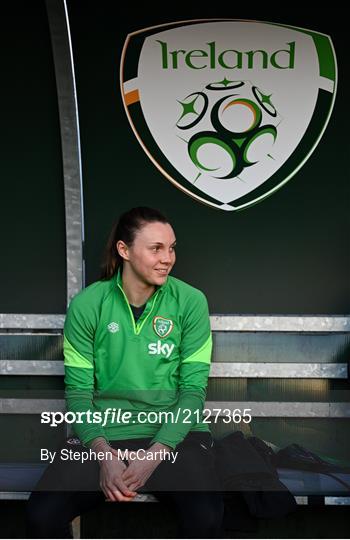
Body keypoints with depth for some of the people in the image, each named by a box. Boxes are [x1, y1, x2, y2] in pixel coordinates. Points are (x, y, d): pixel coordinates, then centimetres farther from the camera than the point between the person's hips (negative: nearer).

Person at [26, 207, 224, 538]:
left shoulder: (190, 302, -4)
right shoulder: (87, 304, -3)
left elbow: (193, 388, -5)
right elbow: (77, 389, -2)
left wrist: (154, 455, -17)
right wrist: (103, 453, -18)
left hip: (173, 432, 0)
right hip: (101, 434, 1)